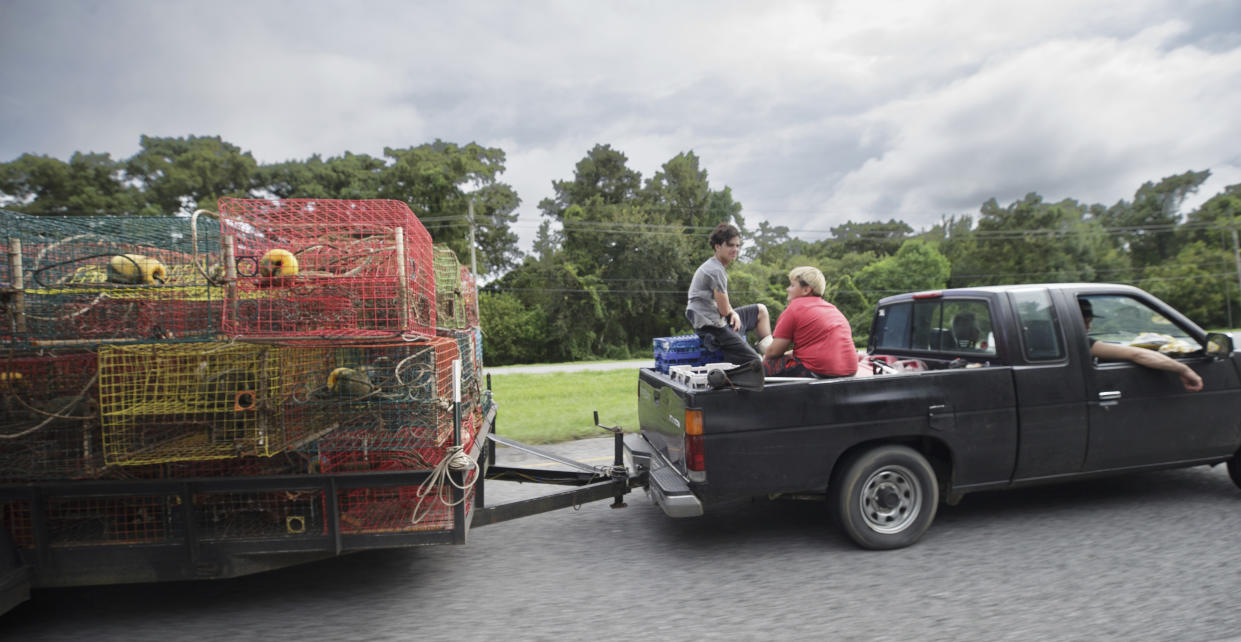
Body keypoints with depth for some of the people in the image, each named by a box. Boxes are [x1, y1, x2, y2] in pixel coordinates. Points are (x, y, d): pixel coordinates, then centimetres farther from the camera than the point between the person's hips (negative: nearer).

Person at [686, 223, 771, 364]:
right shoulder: (715, 271, -19)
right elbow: (724, 310, -16)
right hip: (712, 326, -11)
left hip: (719, 320, 11)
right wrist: (733, 312, 8)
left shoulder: (713, 266, 14)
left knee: (761, 310, 24)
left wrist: (734, 313, -2)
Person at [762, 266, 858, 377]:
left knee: (767, 365, -1)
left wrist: (764, 359, 16)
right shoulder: (832, 307, 20)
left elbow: (774, 351, -4)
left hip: (818, 371, -9)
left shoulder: (795, 307, -3)